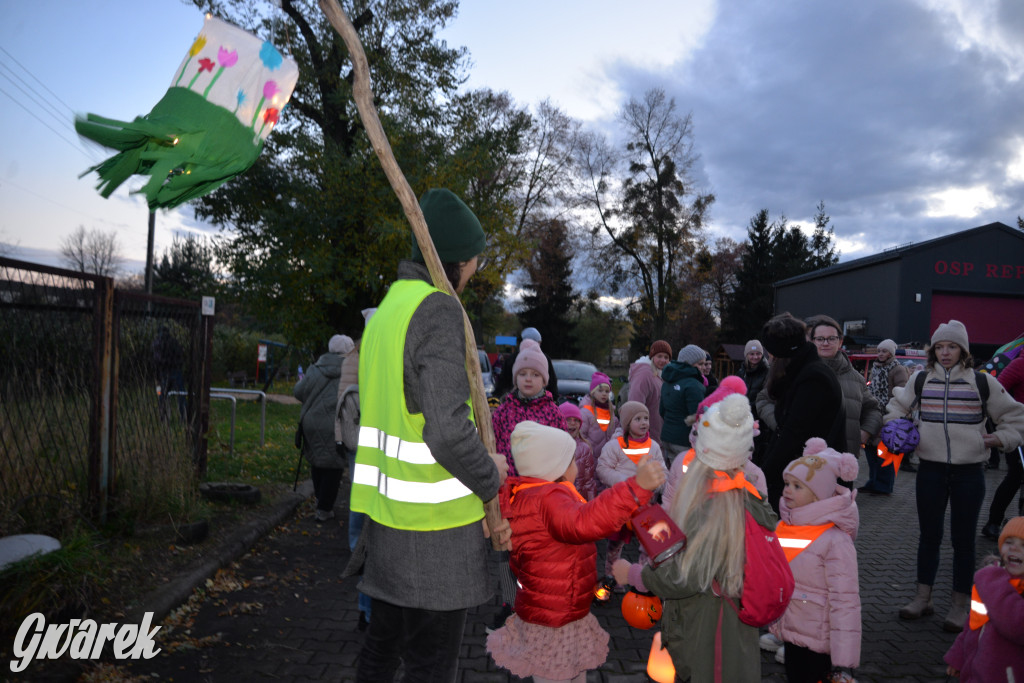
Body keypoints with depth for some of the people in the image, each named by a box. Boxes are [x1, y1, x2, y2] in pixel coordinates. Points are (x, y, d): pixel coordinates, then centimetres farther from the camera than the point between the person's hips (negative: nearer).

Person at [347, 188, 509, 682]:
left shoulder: (386, 310, 14)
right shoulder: (438, 311, -16)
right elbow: (449, 431, -25)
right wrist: (490, 479, -7)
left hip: (387, 517, 9)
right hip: (434, 526, -9)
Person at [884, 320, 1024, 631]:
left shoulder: (982, 382, -2)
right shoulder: (920, 379, 3)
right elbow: (897, 406, 18)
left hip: (969, 472, -2)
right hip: (930, 469, 2)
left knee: (963, 539, 8)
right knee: (929, 535, 12)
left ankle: (960, 605, 22)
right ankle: (923, 597, 24)